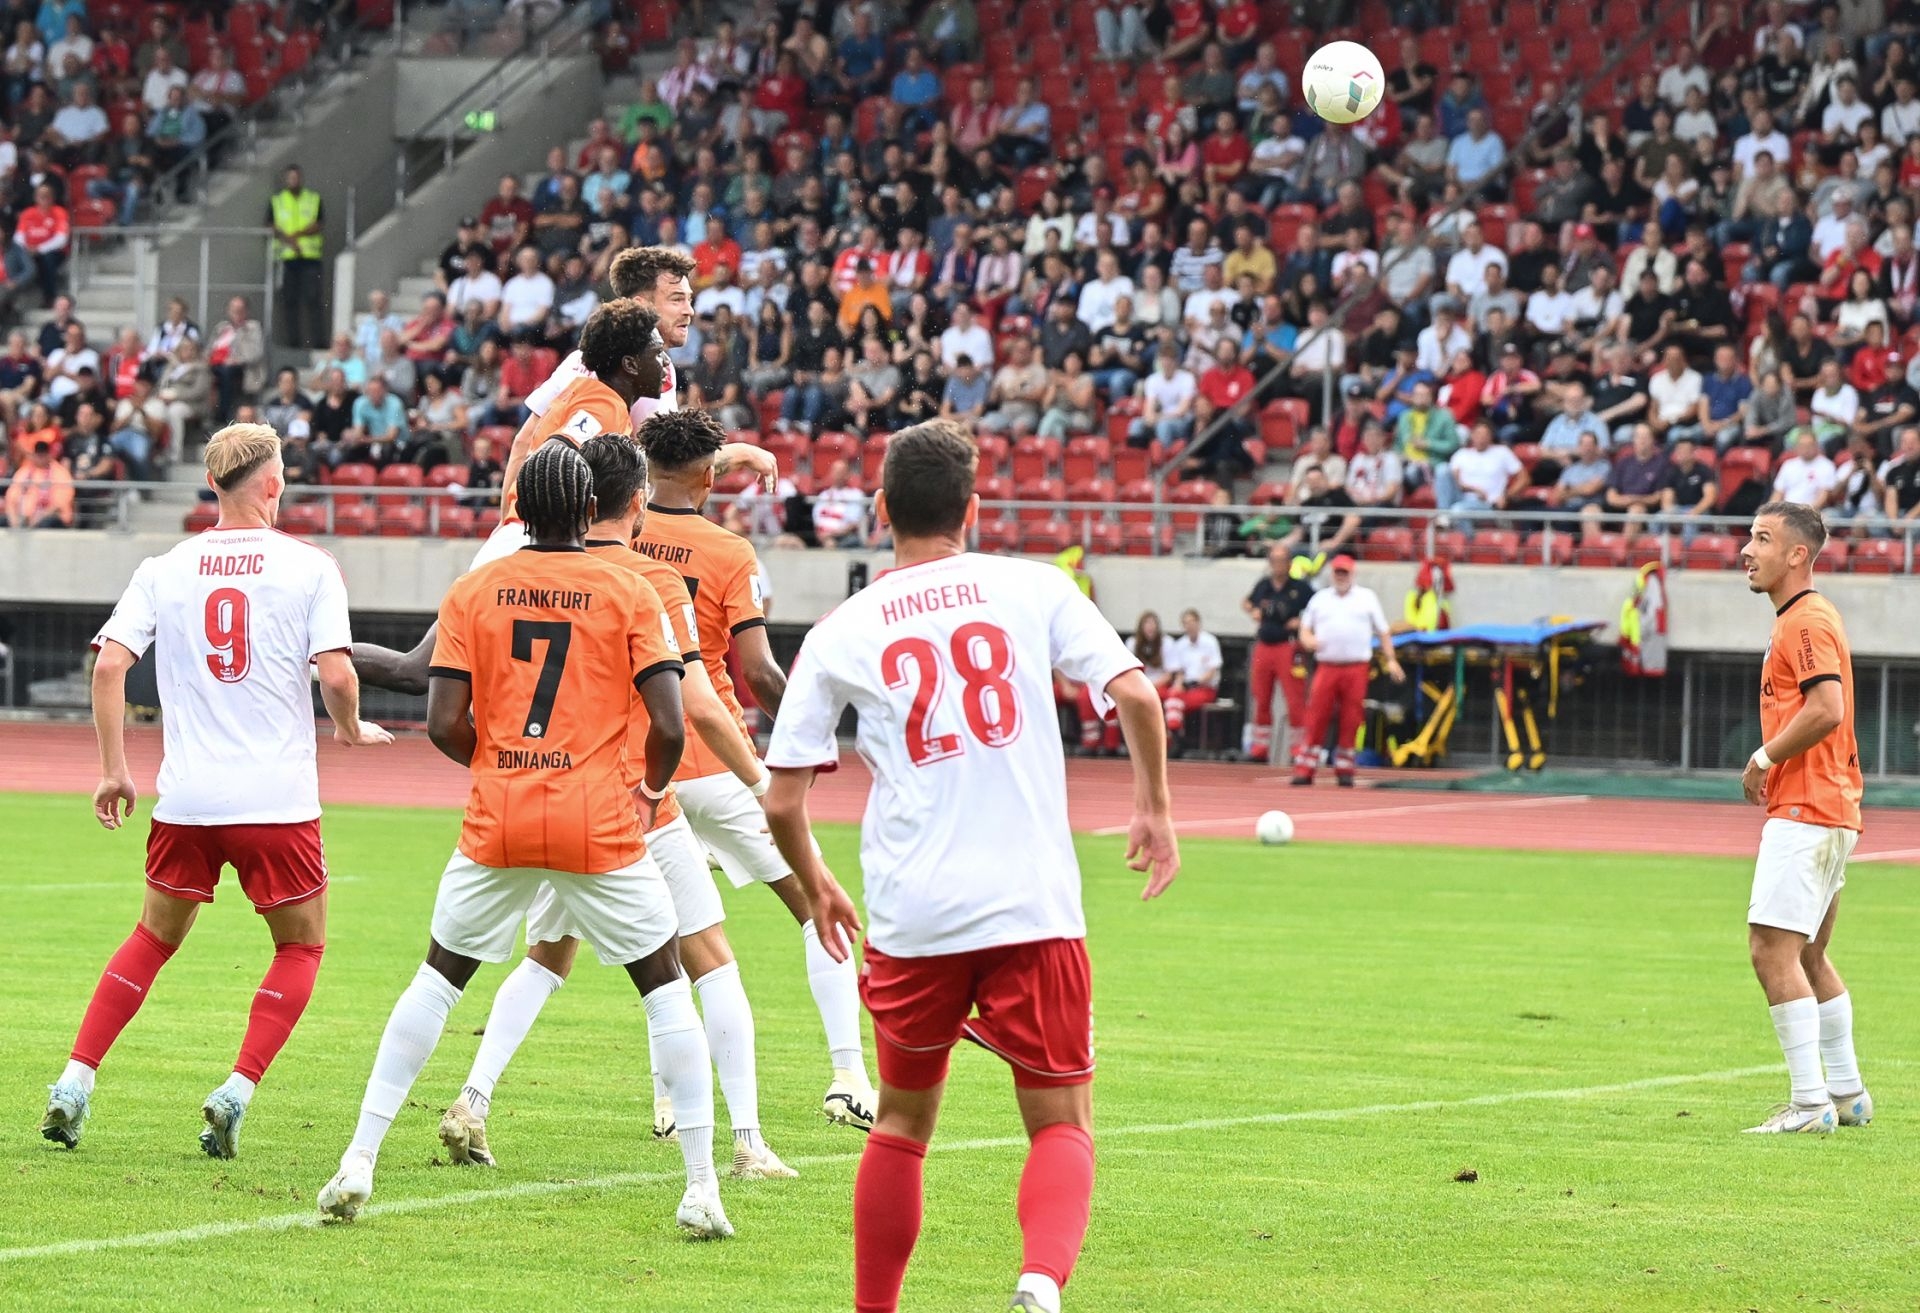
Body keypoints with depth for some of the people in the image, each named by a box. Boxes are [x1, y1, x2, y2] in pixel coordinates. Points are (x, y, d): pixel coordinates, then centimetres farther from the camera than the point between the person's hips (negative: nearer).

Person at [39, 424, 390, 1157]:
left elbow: (108, 664, -3)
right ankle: (237, 1092, -2)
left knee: (154, 938, 20)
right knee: (300, 947, 14)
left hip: (185, 798, 3)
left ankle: (75, 1083, 8)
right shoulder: (308, 567, -4)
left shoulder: (164, 571, 5)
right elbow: (336, 674, -11)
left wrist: (114, 769, 5)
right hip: (278, 796, -3)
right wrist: (351, 731, 10)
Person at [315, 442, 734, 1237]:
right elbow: (669, 725, -9)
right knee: (664, 986, 10)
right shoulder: (629, 594, -2)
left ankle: (357, 1164, 11)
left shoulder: (472, 593, 2)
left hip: (498, 820, 2)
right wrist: (652, 789, 12)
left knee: (438, 979, 18)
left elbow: (444, 726, -3)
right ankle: (701, 1189, 3)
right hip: (601, 826, -2)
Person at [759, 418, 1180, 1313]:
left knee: (902, 1123, 21)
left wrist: (816, 888, 23)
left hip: (910, 916, 1)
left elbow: (782, 803, 4)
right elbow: (1133, 692, -6)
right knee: (1063, 1126, 5)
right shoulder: (1034, 588, 3)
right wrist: (1154, 808, 9)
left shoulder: (840, 634, 5)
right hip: (1034, 905, -1)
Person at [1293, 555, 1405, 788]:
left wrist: (1391, 661, -1)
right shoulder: (1320, 598, 16)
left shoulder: (1366, 597, 12)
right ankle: (1304, 771, -8)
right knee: (1316, 719, -7)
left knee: (1350, 722, -1)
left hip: (1356, 670, 0)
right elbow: (1305, 629, 17)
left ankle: (1344, 771, 7)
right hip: (1326, 668, 0)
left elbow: (1383, 632, 10)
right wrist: (1308, 640, -7)